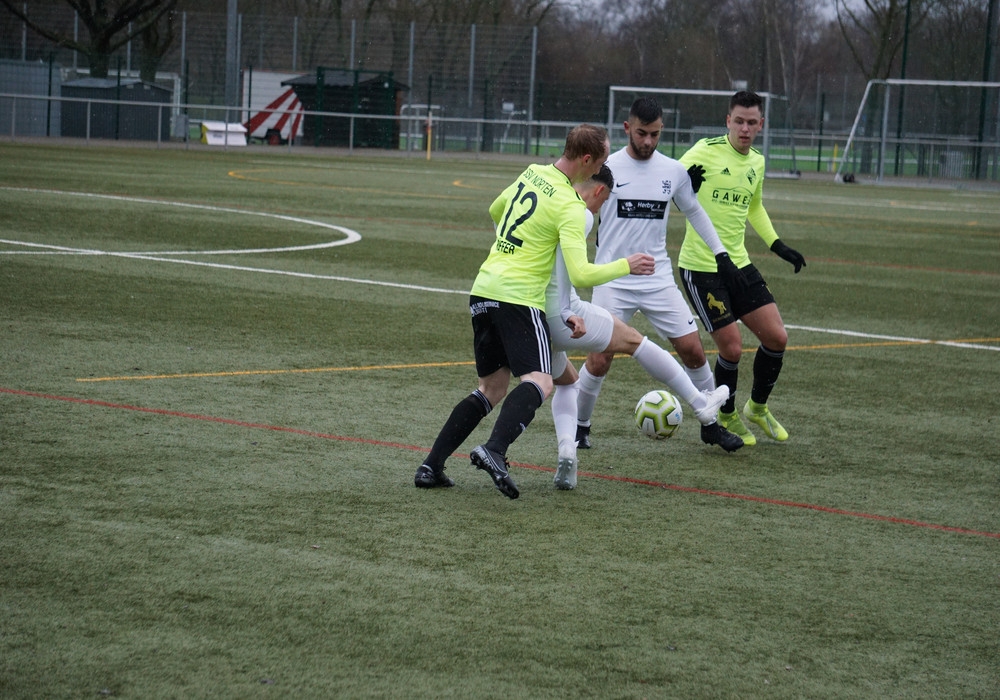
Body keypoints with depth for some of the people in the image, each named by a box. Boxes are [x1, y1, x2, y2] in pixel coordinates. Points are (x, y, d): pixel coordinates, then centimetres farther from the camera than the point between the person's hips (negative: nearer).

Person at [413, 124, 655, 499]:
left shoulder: (532, 172, 11)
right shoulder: (570, 207, -12)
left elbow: (495, 211, 30)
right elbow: (581, 274, -19)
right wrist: (626, 266, -5)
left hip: (484, 289, 8)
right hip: (518, 296, -8)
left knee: (493, 387, 16)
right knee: (539, 382, -14)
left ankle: (431, 466, 9)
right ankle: (494, 451, -38)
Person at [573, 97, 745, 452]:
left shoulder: (674, 171, 4)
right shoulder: (606, 169, -6)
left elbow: (694, 211, 19)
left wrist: (721, 253, 15)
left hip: (659, 280, 3)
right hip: (612, 281, -3)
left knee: (693, 350, -1)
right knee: (600, 359, -8)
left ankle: (710, 424, 15)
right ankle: (580, 426, 14)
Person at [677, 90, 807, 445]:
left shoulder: (757, 162, 10)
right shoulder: (707, 151, -11)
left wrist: (778, 245, 21)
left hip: (739, 265, 7)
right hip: (700, 266, -7)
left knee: (777, 338, 2)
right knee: (732, 347, -8)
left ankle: (757, 407, 26)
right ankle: (726, 417, 18)